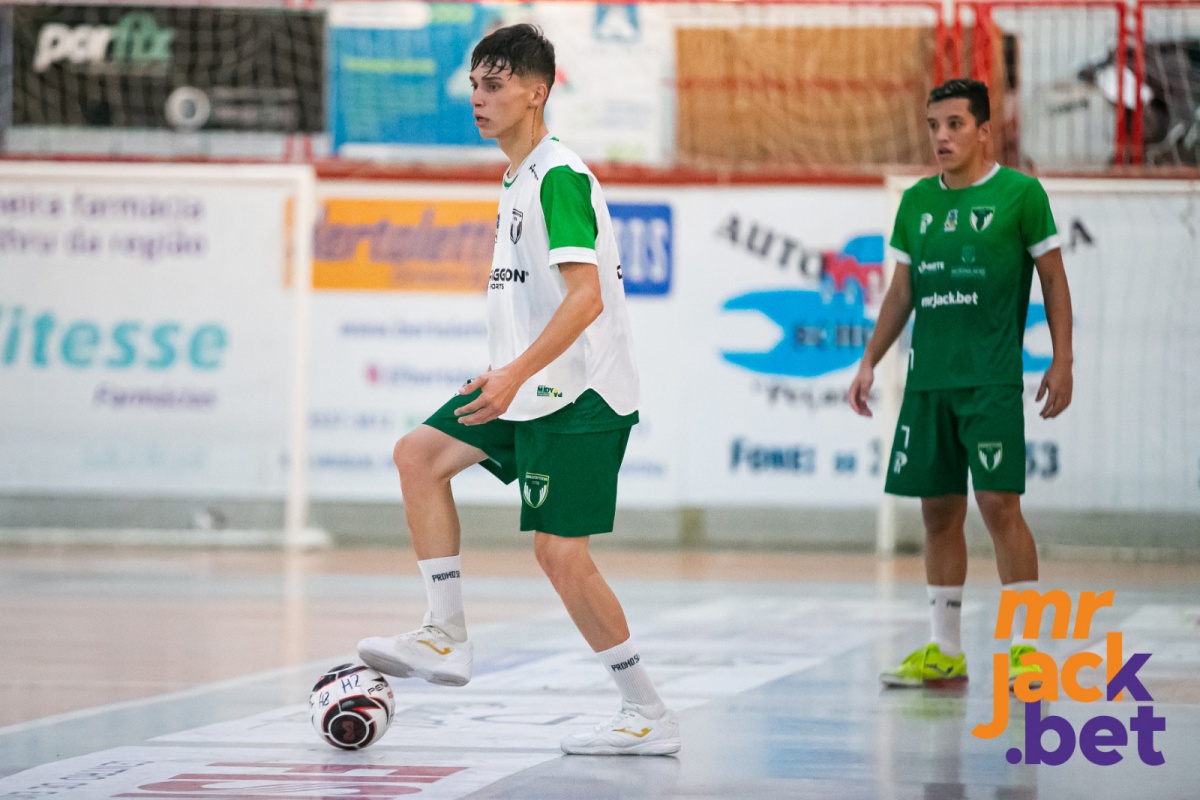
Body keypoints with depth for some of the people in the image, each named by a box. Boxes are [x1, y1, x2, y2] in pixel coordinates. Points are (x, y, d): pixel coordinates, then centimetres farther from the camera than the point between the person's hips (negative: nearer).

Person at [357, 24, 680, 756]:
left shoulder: (559, 176, -15)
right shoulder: (521, 180, 16)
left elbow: (585, 295, -25)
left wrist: (517, 371, -32)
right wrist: (505, 376, 28)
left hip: (578, 393, -10)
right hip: (534, 390, 10)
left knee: (560, 552, -9)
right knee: (419, 454, 3)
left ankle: (651, 716, 0)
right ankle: (447, 639, 3)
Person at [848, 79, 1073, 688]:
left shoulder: (1020, 194, -2)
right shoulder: (916, 202, 12)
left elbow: (1053, 279, 1)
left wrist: (1061, 362, -5)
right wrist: (870, 361, 13)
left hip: (992, 380, -5)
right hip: (926, 381, 5)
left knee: (999, 502, -10)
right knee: (938, 510, 7)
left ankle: (1024, 647, -3)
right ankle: (944, 651, 14)